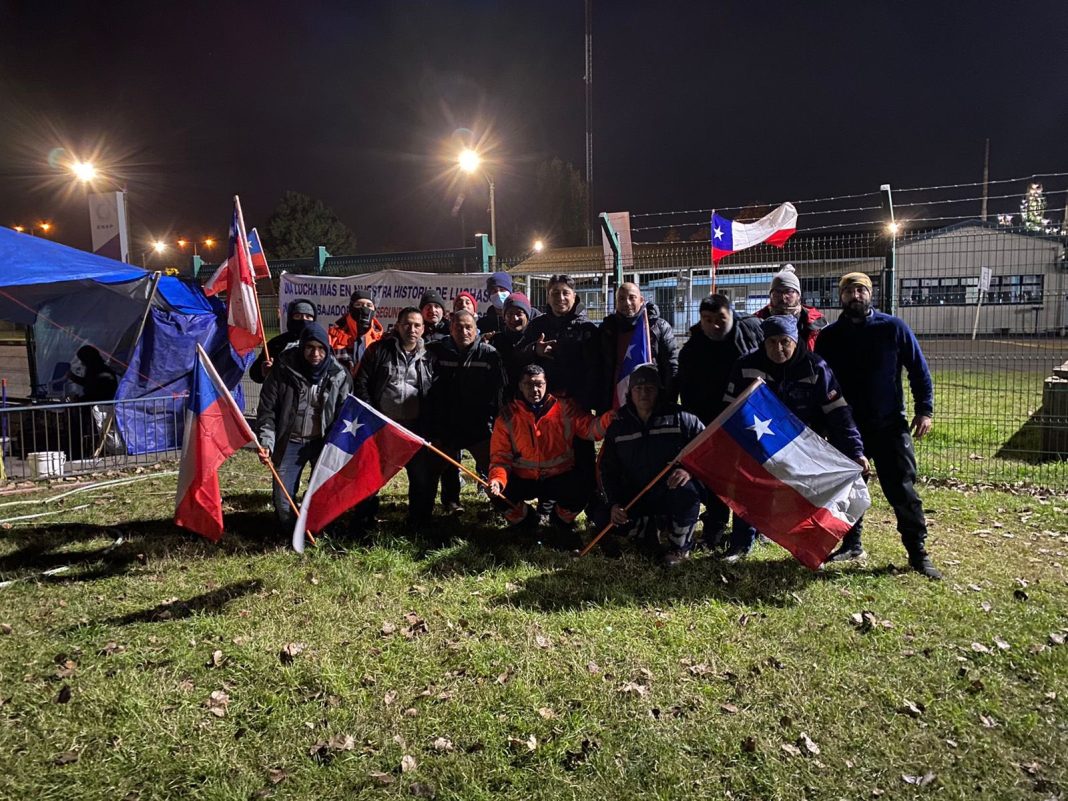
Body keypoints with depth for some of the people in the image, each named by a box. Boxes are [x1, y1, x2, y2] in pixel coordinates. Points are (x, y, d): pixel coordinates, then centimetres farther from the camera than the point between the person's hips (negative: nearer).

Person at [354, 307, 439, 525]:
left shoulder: (429, 357, 5)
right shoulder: (379, 350, 0)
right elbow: (361, 384, -1)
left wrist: (430, 425, -1)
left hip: (416, 427, 1)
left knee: (424, 475, 5)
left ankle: (420, 520, 23)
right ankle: (363, 519, 22)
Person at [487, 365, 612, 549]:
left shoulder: (565, 408, -4)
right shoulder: (508, 416, -4)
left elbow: (591, 428, -15)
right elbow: (500, 455, -5)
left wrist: (610, 418, -37)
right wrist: (498, 479, -25)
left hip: (559, 478, 0)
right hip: (523, 479, 1)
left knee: (578, 498, -29)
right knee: (499, 497, -27)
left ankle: (561, 523, 12)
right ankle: (524, 520, 12)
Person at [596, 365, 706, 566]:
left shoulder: (680, 418, -7)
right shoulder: (618, 427, 3)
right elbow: (608, 470, 5)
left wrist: (690, 470, -27)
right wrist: (614, 503, -9)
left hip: (674, 495, -3)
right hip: (637, 499, 3)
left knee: (687, 490, -37)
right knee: (604, 519, -18)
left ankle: (680, 547, -9)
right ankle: (650, 526, 14)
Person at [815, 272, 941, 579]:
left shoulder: (893, 328, -2)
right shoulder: (829, 336, 3)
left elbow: (918, 369, 2)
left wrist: (924, 409, -5)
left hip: (890, 426, -2)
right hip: (846, 427, 3)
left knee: (902, 490, -1)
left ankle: (918, 552, 8)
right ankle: (851, 544, 25)